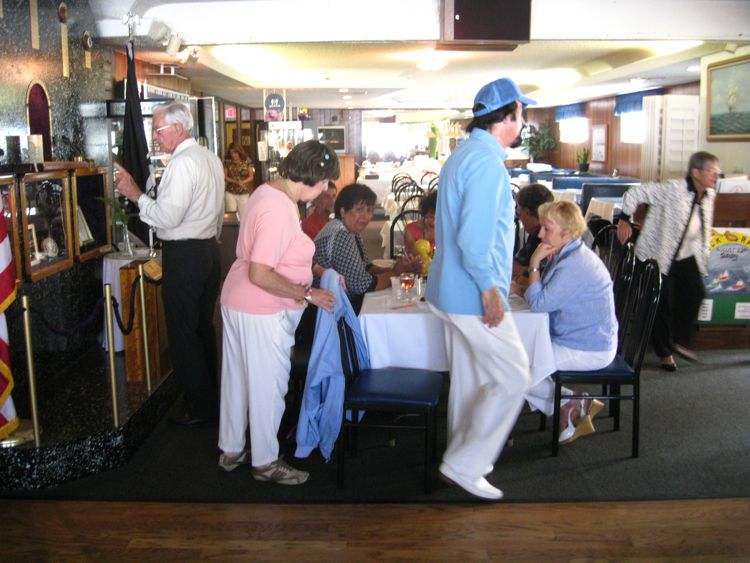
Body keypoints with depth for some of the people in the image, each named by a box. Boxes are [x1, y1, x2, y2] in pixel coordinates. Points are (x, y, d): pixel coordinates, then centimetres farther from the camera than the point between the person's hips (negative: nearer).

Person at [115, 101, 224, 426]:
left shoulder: (182, 163, -18)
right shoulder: (211, 159, 12)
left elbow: (167, 218, -23)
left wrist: (136, 195, -12)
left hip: (184, 256, -10)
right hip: (209, 249, 10)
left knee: (183, 335, 1)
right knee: (204, 328, 19)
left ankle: (200, 407, 11)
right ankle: (211, 396, 31)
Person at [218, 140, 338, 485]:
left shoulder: (269, 191, 6)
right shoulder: (279, 211, -26)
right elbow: (260, 274, -29)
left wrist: (318, 271, 11)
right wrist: (307, 294, -21)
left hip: (238, 302, 10)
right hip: (262, 312, -10)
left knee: (237, 379, 19)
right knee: (267, 385, 5)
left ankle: (231, 450, 36)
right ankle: (265, 462, 22)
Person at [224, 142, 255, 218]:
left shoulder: (247, 161, 1)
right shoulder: (228, 162, 3)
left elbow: (251, 177, 1)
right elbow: (224, 176, 2)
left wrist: (243, 181, -17)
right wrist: (235, 181, -13)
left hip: (244, 194, -1)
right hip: (230, 193, 1)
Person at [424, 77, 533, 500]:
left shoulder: (464, 155, 16)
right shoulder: (487, 161, -18)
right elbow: (473, 237, -26)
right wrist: (489, 289, -19)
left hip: (453, 291, 11)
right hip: (474, 296, -11)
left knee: (469, 381, 19)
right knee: (513, 379, 0)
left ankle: (463, 460, 32)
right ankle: (466, 465, 7)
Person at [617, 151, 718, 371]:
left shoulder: (709, 196, 2)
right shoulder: (673, 190, -21)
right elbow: (634, 193, -18)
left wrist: (702, 257, 15)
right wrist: (625, 219, -14)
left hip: (685, 257, 6)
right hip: (658, 256, -6)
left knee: (696, 293, -13)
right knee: (663, 305, 1)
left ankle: (679, 341, 9)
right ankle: (664, 353, 19)